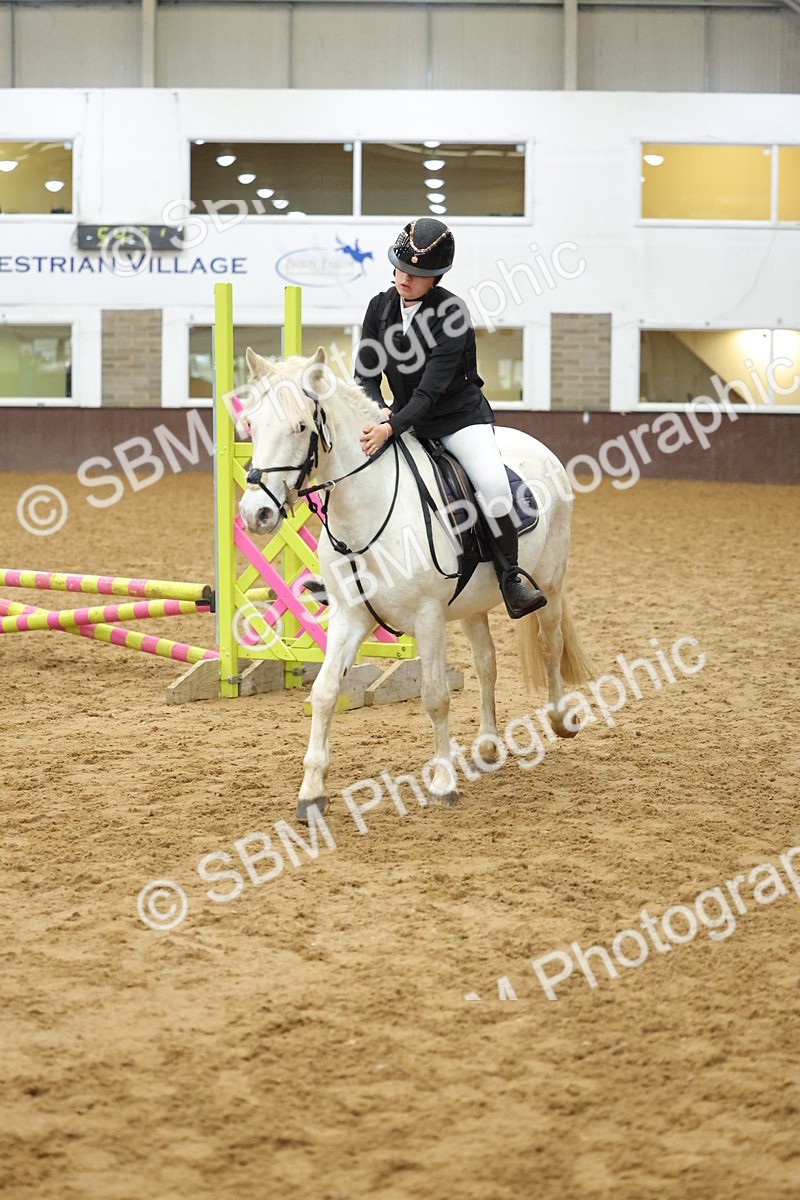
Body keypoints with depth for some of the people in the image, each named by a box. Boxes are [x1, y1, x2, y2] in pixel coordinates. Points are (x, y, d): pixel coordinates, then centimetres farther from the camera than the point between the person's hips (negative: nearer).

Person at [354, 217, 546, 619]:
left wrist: (392, 428, -38)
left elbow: (432, 388, -25)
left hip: (460, 417, -5)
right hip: (404, 418, 5)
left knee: (493, 486, -28)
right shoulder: (380, 307, -1)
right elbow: (365, 375, 1)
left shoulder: (451, 313, -18)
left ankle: (510, 580, -12)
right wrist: (377, 409, -21)